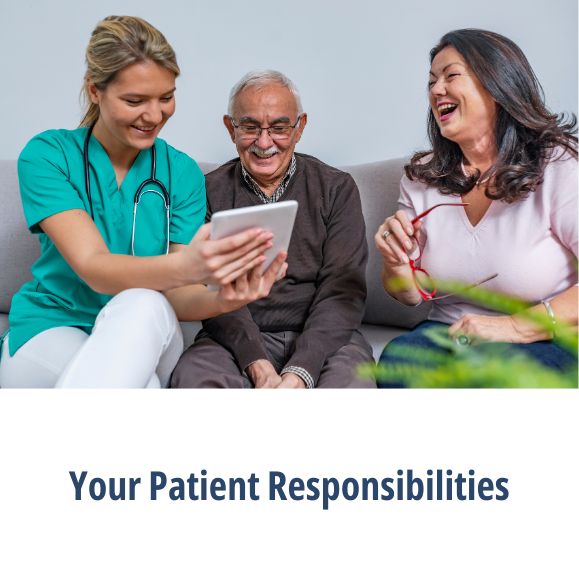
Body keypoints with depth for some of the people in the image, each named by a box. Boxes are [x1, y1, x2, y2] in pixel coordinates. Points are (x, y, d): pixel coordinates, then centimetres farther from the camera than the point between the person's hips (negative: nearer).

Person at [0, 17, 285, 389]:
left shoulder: (182, 173, 2)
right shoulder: (47, 156, -5)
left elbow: (177, 298, -6)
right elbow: (93, 268, -20)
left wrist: (221, 299, -32)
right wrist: (182, 267, -41)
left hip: (144, 343, 4)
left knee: (143, 306, -35)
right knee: (140, 390, -38)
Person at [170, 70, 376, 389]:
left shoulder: (337, 189, 7)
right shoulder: (210, 192, 8)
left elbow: (342, 290, -4)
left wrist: (299, 372, -19)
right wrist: (258, 366, -20)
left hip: (322, 339, 0)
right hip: (237, 342, 1)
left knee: (351, 382, -32)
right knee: (192, 376, -30)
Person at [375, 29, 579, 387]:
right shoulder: (421, 178, 6)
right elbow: (411, 295, 10)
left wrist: (514, 327, -22)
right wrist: (396, 265, -12)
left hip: (545, 342, -4)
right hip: (446, 329, 4)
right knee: (397, 359, -28)